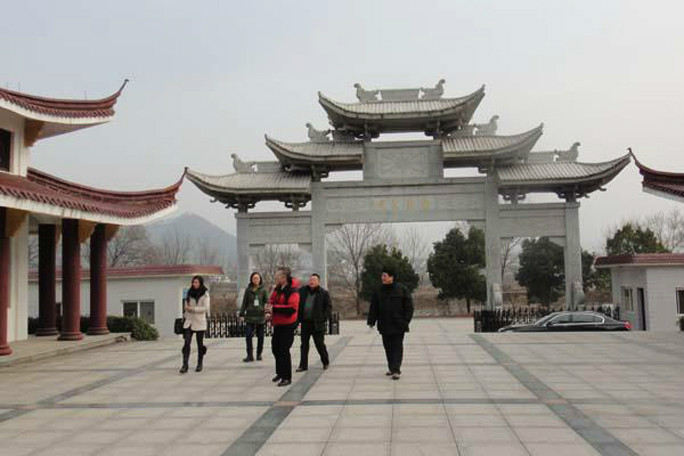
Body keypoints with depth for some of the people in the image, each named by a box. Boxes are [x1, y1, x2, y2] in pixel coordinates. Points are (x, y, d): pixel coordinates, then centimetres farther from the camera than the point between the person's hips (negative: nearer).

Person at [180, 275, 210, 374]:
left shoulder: (205, 294, -6)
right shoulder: (190, 293, 10)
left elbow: (206, 308, -14)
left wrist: (192, 309, -17)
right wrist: (185, 315, 18)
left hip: (199, 322, -4)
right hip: (189, 321, 4)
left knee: (200, 343, 5)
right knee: (186, 342, -8)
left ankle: (199, 364, 20)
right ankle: (185, 365, -10)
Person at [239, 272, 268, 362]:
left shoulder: (263, 290, 3)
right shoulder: (248, 290, 5)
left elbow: (267, 301, 1)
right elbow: (244, 302, 9)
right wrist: (241, 313, 3)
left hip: (260, 315, 0)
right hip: (250, 316, 0)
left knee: (260, 336, 6)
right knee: (248, 335, -9)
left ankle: (259, 354, 19)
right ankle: (250, 355, -3)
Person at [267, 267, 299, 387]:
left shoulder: (292, 291, -18)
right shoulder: (277, 289, 9)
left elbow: (292, 308, -29)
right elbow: (272, 301, 22)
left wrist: (275, 308, -26)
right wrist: (270, 308, -2)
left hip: (287, 325, -9)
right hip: (277, 324, 9)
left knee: (284, 351, -9)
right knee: (275, 348, 18)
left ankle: (287, 377, 2)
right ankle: (280, 373, 37)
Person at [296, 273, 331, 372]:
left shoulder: (324, 293, -2)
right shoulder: (303, 291, 7)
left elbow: (328, 306, 0)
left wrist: (324, 318, -10)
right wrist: (299, 318, 3)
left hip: (317, 323, -3)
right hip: (305, 322, 3)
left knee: (320, 344, 5)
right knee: (304, 345, 6)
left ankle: (326, 362, 25)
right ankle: (303, 365, 12)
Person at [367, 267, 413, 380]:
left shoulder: (402, 290, -4)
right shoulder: (379, 291, 7)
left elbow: (409, 307, -3)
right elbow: (374, 308, 9)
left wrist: (405, 321, -10)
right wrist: (371, 321, 1)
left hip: (398, 325, -4)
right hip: (385, 325, 4)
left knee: (397, 347, -6)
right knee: (388, 347, 9)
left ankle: (396, 370, -9)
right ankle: (392, 368, 20)